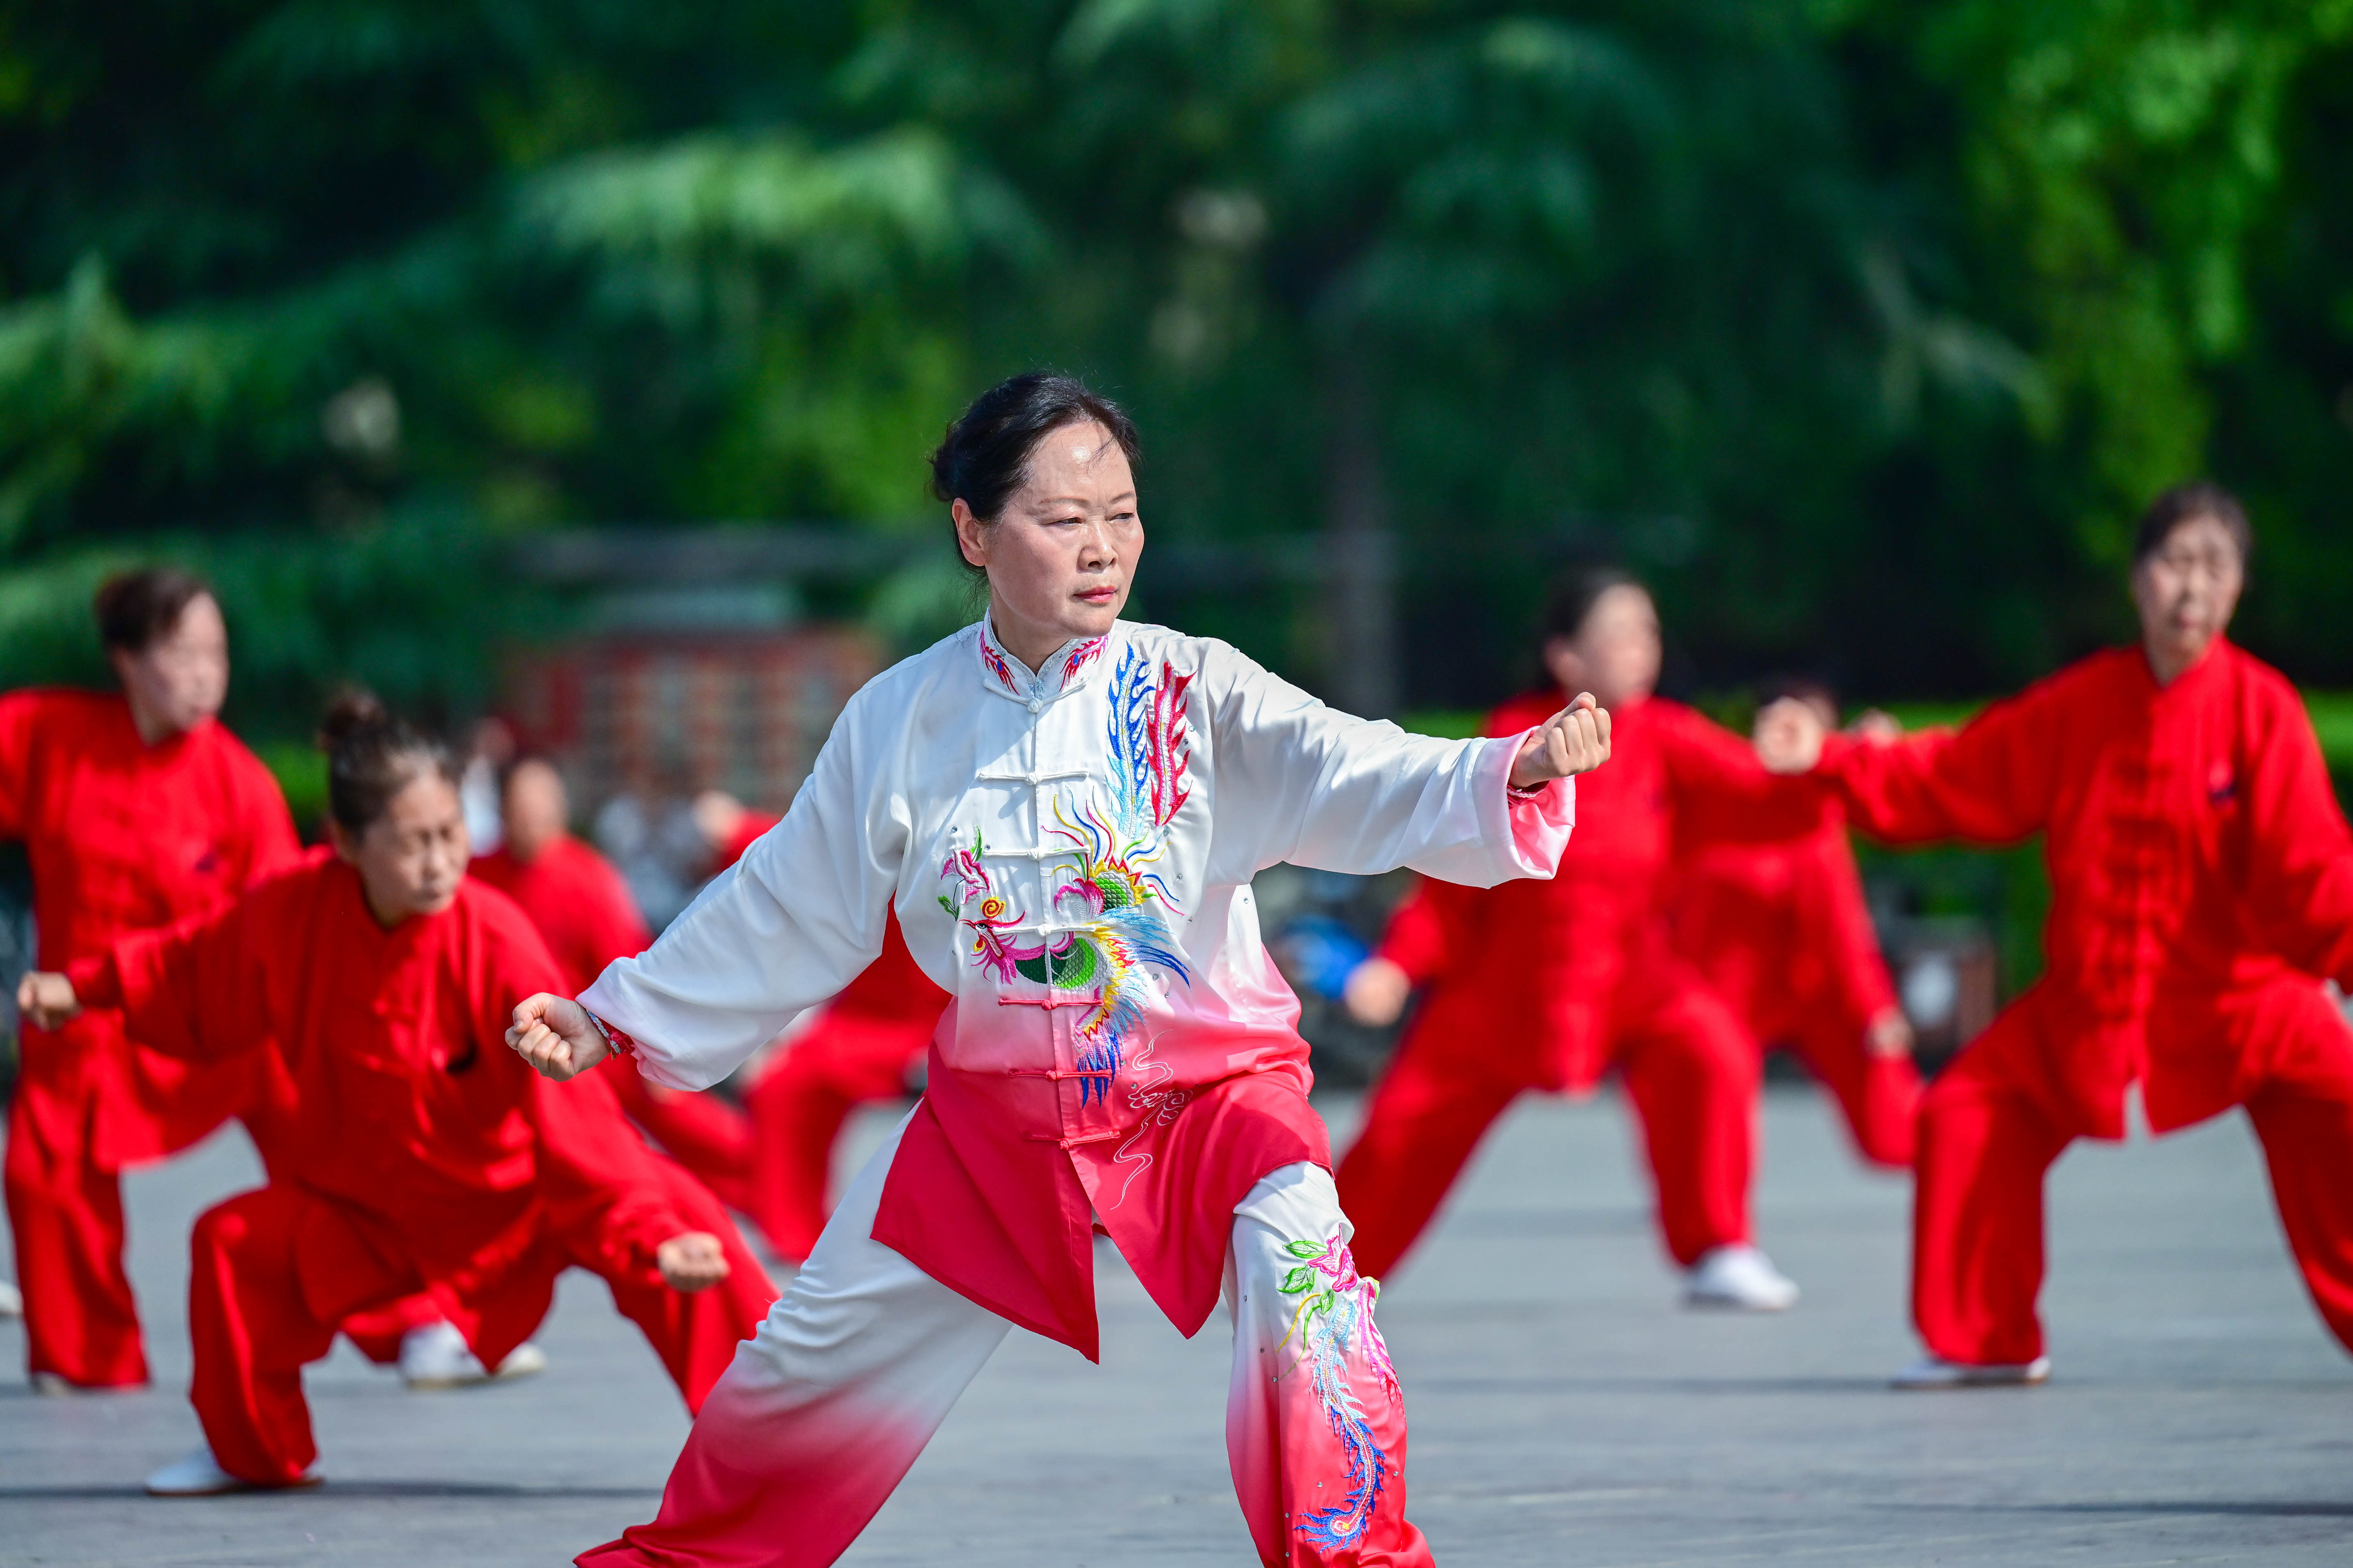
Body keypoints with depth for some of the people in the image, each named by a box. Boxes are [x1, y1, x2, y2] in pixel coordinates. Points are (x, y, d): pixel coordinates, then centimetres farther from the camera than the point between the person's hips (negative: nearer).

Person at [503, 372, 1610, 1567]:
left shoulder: (1188, 695, -13)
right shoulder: (901, 722, -4)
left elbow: (1361, 781, -27)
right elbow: (785, 913, 9)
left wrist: (1516, 773, -47)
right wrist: (615, 1021, 12)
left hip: (1207, 1096, -3)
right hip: (995, 1123, 3)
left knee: (1295, 1247, -34)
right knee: (811, 1364, 13)